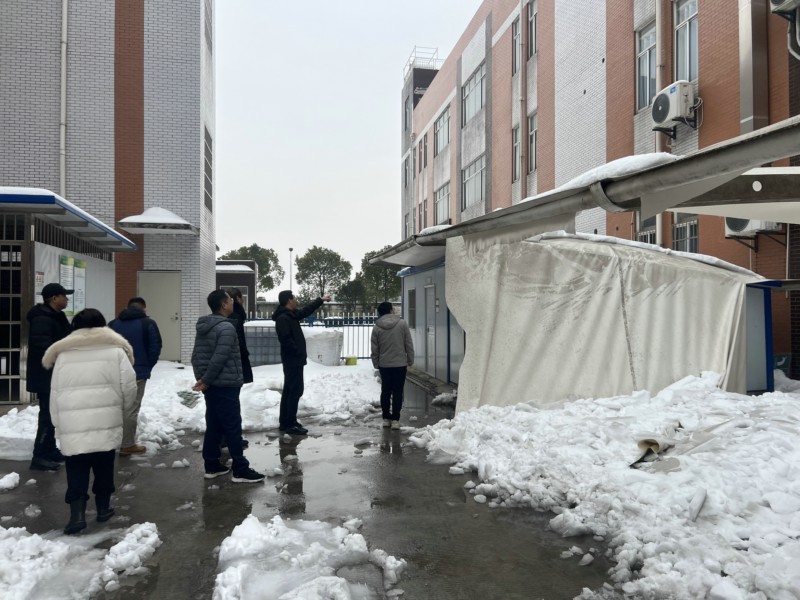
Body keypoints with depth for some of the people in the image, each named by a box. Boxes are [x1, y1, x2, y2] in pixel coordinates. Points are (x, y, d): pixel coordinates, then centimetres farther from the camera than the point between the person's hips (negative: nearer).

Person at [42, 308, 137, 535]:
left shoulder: (62, 354, 7)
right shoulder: (115, 350, 0)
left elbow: (56, 394, 8)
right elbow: (129, 386, -4)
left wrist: (58, 424, 14)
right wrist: (122, 406, 16)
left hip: (72, 424, 1)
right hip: (106, 421, -1)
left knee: (76, 470, 6)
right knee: (104, 466, 13)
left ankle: (77, 513, -2)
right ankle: (103, 507, 23)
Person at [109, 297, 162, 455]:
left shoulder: (113, 324, 10)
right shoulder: (148, 323, -5)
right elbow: (155, 348, -10)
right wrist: (147, 366, 3)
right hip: (138, 373, -5)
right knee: (131, 409, 0)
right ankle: (127, 445, 5)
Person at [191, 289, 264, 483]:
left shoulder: (203, 327, 11)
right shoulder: (226, 327, -18)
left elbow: (196, 356, 11)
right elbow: (219, 359, -22)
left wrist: (201, 377, 7)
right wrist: (206, 381, -13)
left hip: (211, 386, 9)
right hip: (225, 385, -9)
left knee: (213, 426, 15)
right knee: (233, 428, -4)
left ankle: (211, 466, 21)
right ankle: (240, 470, 1)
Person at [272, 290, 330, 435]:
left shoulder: (291, 315, 12)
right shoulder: (283, 318, -18)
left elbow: (306, 311, 27)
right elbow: (285, 339, -26)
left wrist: (321, 300, 32)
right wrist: (299, 352, -18)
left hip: (293, 360, 11)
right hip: (293, 360, -11)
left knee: (289, 390, 13)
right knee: (296, 391, -8)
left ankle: (285, 422, 20)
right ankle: (290, 424, -5)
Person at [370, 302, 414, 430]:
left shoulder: (376, 328, -2)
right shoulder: (402, 324, -6)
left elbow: (374, 349, 2)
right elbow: (409, 345, -3)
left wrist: (376, 364, 13)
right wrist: (410, 360, 7)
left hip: (384, 365, 2)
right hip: (400, 364, -2)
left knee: (385, 392, 13)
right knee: (398, 392, 3)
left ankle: (386, 418, 17)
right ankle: (395, 419, 1)